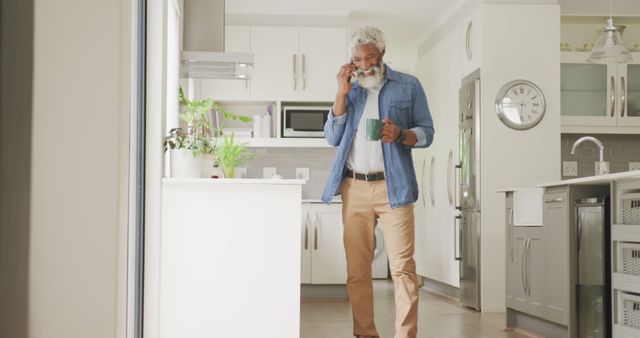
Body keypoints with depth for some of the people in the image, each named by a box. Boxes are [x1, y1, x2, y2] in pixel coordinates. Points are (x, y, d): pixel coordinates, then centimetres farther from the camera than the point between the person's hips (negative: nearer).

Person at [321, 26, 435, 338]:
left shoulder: (409, 86, 7)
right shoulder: (350, 91, 15)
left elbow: (427, 132, 5)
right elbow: (332, 138, 7)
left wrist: (401, 134, -16)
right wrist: (342, 94, -2)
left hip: (393, 186, -3)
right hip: (354, 187, 3)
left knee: (402, 266, -8)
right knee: (357, 268, 3)